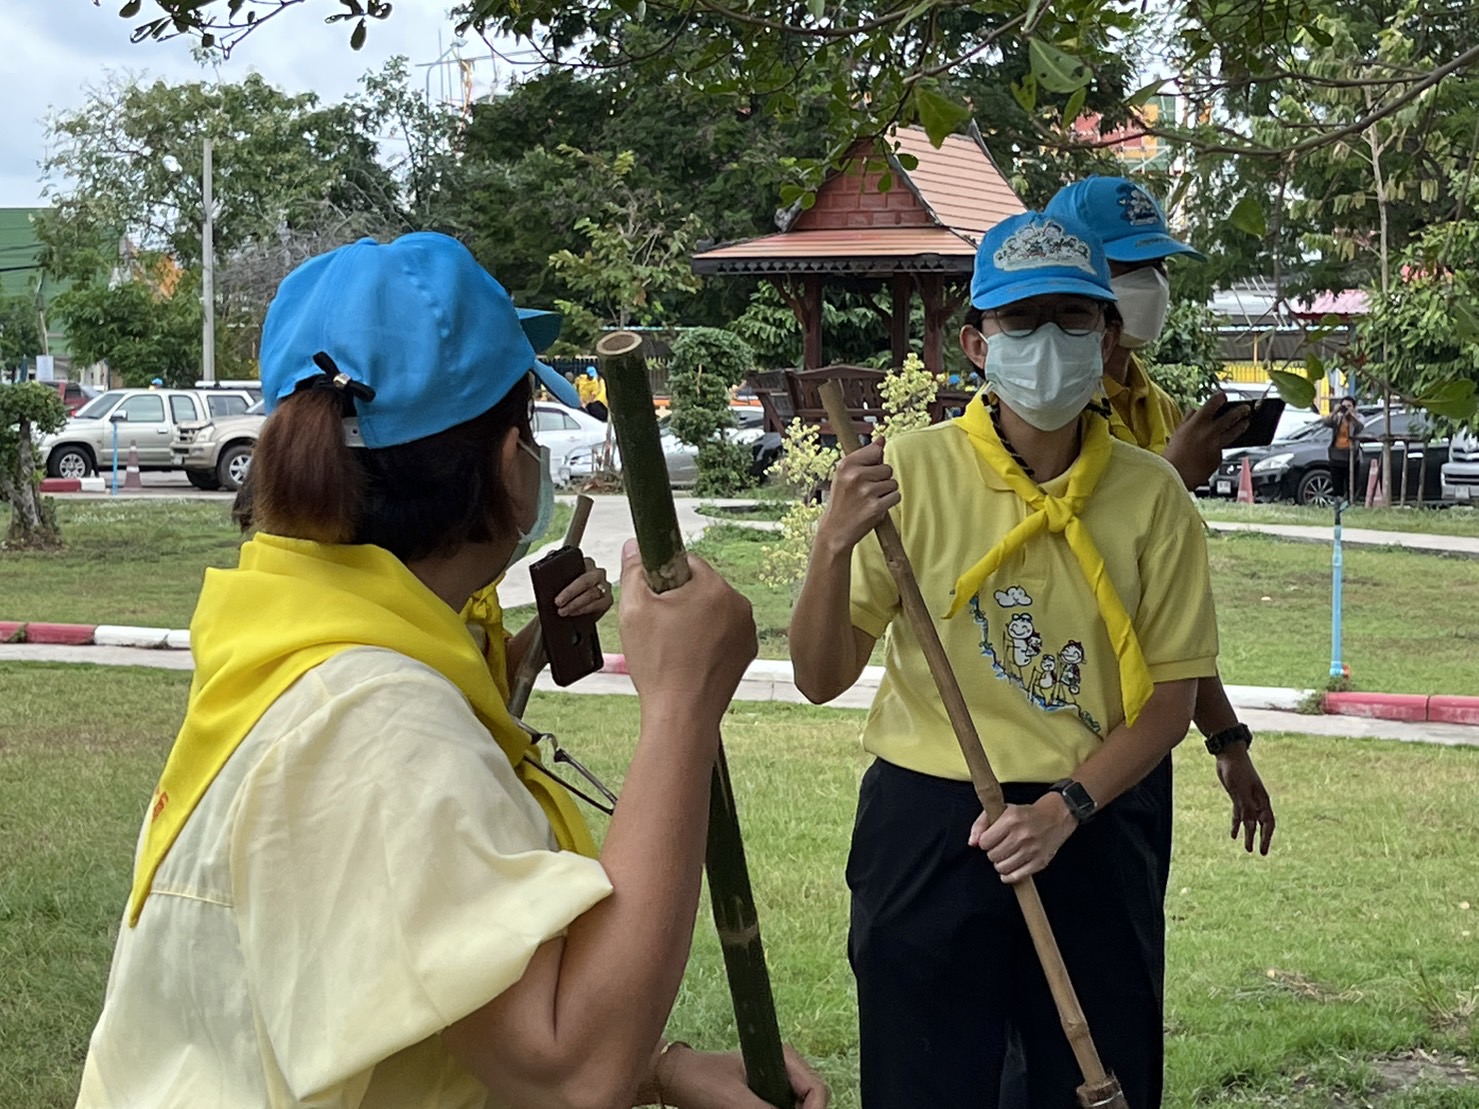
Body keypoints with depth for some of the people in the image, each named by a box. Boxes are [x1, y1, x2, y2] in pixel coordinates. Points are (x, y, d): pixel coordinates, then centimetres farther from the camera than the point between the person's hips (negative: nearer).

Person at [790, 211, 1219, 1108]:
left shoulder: (1150, 494, -3)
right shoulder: (911, 471, -8)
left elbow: (1170, 701, 0)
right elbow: (822, 680, -8)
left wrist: (1064, 808, -14)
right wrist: (835, 547, -25)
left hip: (1093, 828, 1)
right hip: (926, 830, -1)